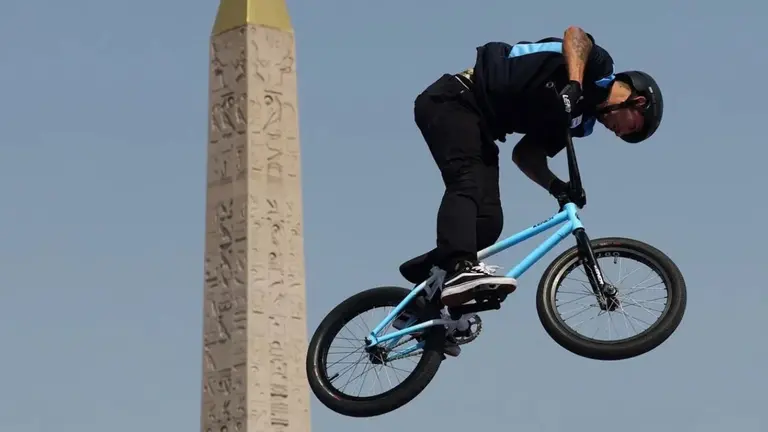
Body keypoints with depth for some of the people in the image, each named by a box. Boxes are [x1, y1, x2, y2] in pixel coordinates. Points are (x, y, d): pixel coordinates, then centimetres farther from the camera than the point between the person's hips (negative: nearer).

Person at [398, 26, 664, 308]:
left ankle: (425, 271, 9)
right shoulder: (599, 67, -3)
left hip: (480, 122, 9)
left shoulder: (581, 121, 17)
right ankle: (461, 270, -44)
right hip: (453, 99, -9)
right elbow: (575, 33, -25)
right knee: (467, 183, -29)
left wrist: (556, 186, -6)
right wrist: (574, 85, -38)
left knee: (489, 223, -3)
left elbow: (524, 153, 9)